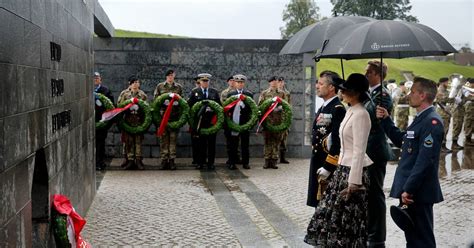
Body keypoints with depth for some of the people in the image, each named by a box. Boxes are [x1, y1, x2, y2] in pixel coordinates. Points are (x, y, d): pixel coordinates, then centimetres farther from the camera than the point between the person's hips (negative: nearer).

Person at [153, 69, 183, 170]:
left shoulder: (179, 87, 12)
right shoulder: (160, 86, 10)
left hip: (174, 115, 0)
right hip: (162, 115, 0)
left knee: (173, 138, 0)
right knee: (163, 138, 0)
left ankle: (172, 160, 4)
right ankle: (164, 160, 5)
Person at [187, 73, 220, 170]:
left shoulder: (215, 92, 10)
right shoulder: (194, 92, 6)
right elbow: (190, 105, 2)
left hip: (212, 121, 1)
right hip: (200, 121, -1)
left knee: (211, 142, 3)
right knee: (201, 143, 2)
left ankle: (211, 162, 9)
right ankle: (200, 162, 9)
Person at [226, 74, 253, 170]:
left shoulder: (249, 94, 7)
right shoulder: (230, 94, 8)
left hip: (245, 122, 0)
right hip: (233, 122, 0)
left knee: (245, 143, 6)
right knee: (233, 143, 3)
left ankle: (245, 163, 13)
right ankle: (232, 163, 8)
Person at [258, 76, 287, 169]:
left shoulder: (281, 93, 11)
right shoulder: (264, 93, 8)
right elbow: (260, 106, 4)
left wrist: (279, 108, -9)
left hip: (278, 120, 1)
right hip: (267, 119, -1)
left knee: (276, 140, 2)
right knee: (267, 140, 1)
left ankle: (274, 161, 7)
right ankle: (267, 160, 7)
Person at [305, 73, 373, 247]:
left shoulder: (360, 115, -18)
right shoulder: (350, 112, 10)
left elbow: (359, 151, -21)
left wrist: (353, 182, -21)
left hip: (353, 172, -9)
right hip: (343, 169, 9)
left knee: (347, 218, 2)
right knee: (334, 214, 14)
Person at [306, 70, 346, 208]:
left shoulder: (338, 109, -16)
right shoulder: (323, 108, 14)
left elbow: (338, 141, -22)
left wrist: (328, 166, -22)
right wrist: (316, 163, 18)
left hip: (329, 165, -9)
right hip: (318, 162, 9)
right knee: (319, 203, 15)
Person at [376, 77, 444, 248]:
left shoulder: (432, 121, -17)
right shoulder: (421, 118, 14)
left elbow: (425, 160, -23)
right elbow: (401, 141, 23)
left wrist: (408, 189, -24)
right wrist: (386, 120, 12)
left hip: (418, 192, -10)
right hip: (409, 189, 10)